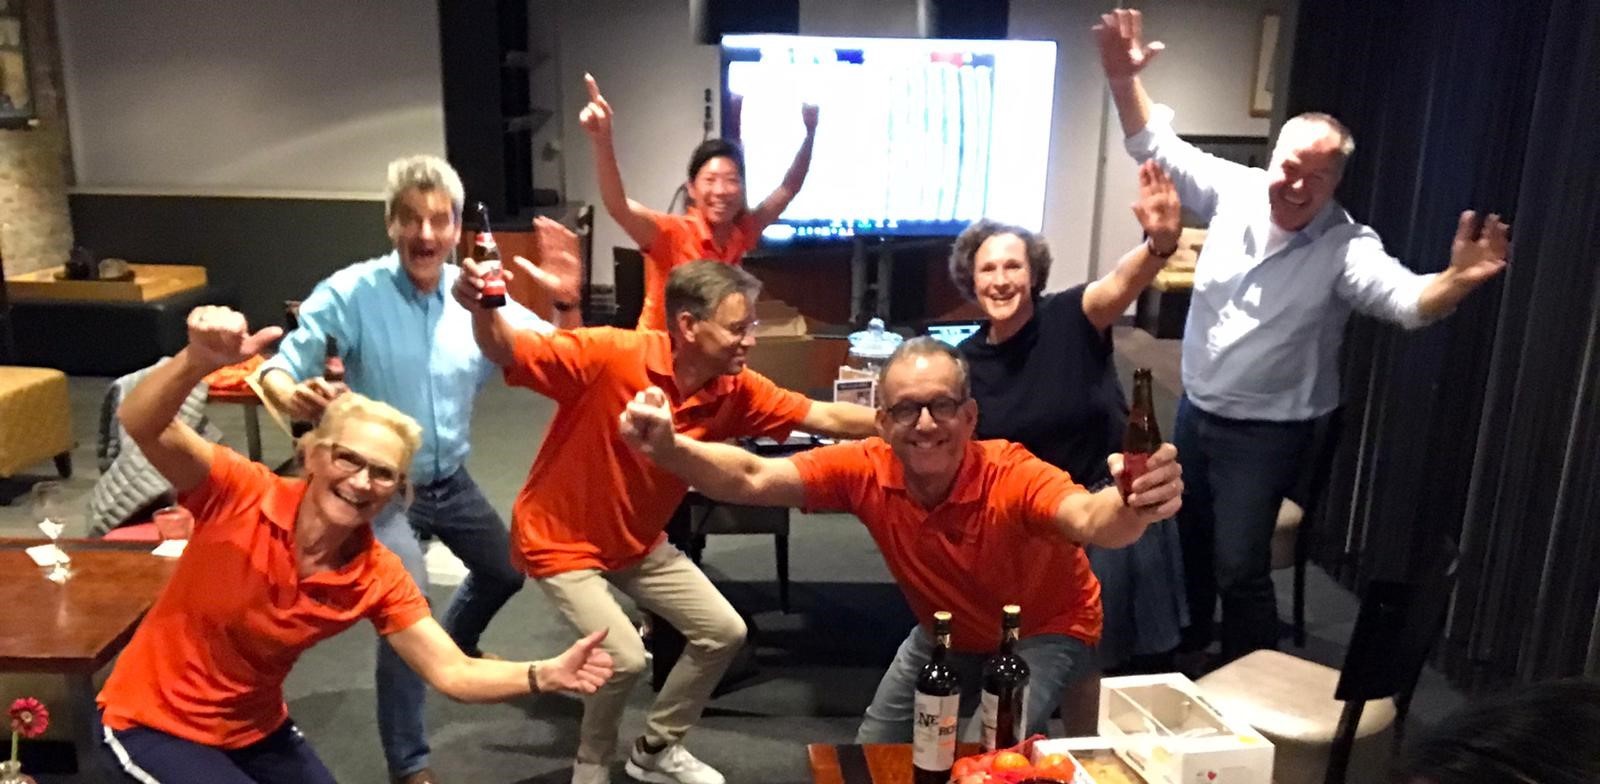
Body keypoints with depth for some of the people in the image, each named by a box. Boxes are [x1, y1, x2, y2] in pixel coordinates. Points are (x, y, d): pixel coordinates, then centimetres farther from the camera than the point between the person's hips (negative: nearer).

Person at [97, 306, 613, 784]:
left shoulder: (379, 578, -14)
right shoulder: (240, 494, -23)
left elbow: (451, 673, -18)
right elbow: (141, 425, -36)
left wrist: (545, 675, -35)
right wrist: (199, 361, -56)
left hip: (255, 731, 5)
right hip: (152, 724, -5)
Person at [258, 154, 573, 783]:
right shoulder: (350, 293, -19)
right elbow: (278, 370, -20)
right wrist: (294, 396, -44)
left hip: (452, 480, 6)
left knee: (507, 571, 25)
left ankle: (454, 646, 59)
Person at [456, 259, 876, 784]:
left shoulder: (735, 391, -13)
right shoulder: (609, 354, -29)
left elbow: (828, 418, -9)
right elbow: (505, 352, -28)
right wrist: (483, 308, -51)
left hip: (638, 544, 7)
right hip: (561, 540, -6)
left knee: (724, 632, 6)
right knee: (625, 656, -18)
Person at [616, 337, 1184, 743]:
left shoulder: (1013, 479, -37)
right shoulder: (867, 471, -26)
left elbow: (1089, 520, -56)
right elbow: (752, 479, -32)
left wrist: (1131, 507, -80)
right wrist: (668, 448, -51)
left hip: (1044, 631, -4)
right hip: (946, 631, 4)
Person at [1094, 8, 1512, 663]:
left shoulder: (1346, 247, -19)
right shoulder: (1235, 191, -8)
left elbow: (1405, 299, -34)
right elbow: (1156, 147, -5)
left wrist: (1456, 281, -56)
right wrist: (1124, 79, -19)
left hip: (1265, 431, -5)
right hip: (1194, 410, 5)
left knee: (1239, 566, 1)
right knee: (1185, 536, 23)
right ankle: (1187, 641, 48)